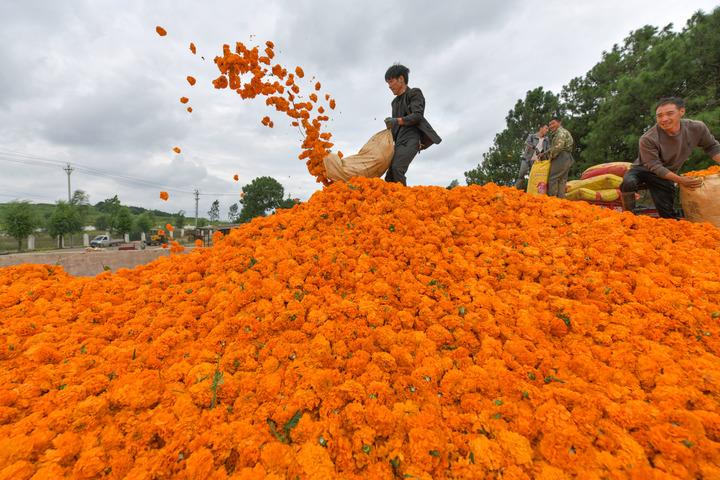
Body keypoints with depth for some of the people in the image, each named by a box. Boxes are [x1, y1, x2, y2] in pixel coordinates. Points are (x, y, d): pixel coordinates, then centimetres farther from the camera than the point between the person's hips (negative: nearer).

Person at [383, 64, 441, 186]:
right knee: (389, 179, -7)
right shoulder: (395, 102, 27)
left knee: (396, 168, -30)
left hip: (411, 139, -7)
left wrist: (397, 121, -21)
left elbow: (417, 116, -9)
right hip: (399, 141, 8)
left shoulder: (414, 93, 6)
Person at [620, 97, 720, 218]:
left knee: (668, 214, 1)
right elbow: (655, 167, -22)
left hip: (666, 175, 5)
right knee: (628, 183, -39)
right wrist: (680, 180, -28)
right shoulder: (647, 139, -28)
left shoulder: (697, 128, -11)